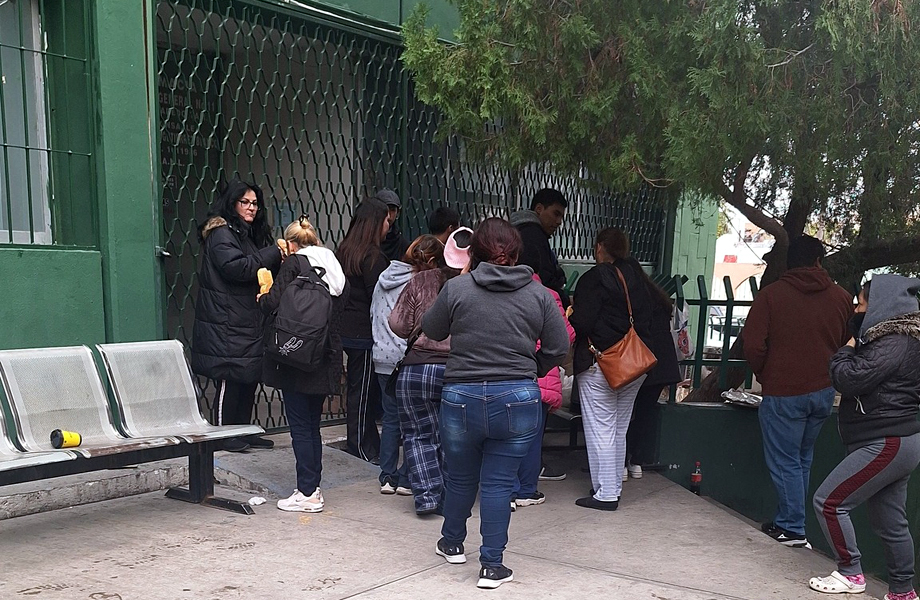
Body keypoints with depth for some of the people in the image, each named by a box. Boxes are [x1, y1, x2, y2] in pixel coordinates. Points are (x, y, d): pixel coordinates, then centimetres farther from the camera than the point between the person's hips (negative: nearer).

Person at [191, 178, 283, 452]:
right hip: (227, 323, -9)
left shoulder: (248, 234, 21)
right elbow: (237, 267, -21)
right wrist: (275, 253, -16)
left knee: (249, 378, 11)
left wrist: (277, 257, 0)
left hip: (248, 322, 9)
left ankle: (243, 432, 20)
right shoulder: (220, 233, -8)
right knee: (230, 379, -5)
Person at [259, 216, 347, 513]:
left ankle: (308, 493, 3)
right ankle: (313, 487, 20)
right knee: (312, 424, 15)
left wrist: (262, 297, 4)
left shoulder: (294, 263, -9)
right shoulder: (335, 268, 11)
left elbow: (274, 303, -16)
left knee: (300, 425, 0)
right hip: (326, 361, 7)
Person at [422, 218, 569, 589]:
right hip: (518, 401, 0)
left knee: (461, 478, 19)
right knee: (498, 483, 8)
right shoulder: (538, 294, -1)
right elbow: (559, 348, 2)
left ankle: (452, 543, 40)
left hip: (461, 398, 0)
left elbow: (431, 331, 9)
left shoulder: (456, 288, -5)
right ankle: (492, 565, 12)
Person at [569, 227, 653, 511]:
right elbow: (647, 320, 9)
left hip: (599, 364, -7)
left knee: (600, 430, -1)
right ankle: (614, 487, 23)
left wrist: (570, 315, 3)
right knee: (619, 430, 16)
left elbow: (581, 324, -17)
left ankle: (605, 494, 1)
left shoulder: (594, 278, -12)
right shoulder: (637, 278, 8)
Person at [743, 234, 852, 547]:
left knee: (785, 462, 5)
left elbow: (753, 346, -12)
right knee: (802, 459, 18)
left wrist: (764, 376, 5)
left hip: (783, 393, -5)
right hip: (824, 392, 5)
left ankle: (792, 529, 6)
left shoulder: (770, 295, -9)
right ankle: (787, 521, 26)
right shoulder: (841, 297, 1)